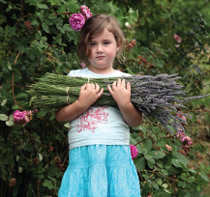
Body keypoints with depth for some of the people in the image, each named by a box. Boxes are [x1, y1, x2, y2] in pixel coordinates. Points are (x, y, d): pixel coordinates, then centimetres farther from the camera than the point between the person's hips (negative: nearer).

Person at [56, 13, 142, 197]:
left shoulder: (125, 80, 10)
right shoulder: (75, 76, 10)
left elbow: (136, 121, 6)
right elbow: (60, 116, 5)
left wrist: (125, 104, -12)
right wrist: (82, 103, -10)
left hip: (118, 153, 0)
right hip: (82, 153, 0)